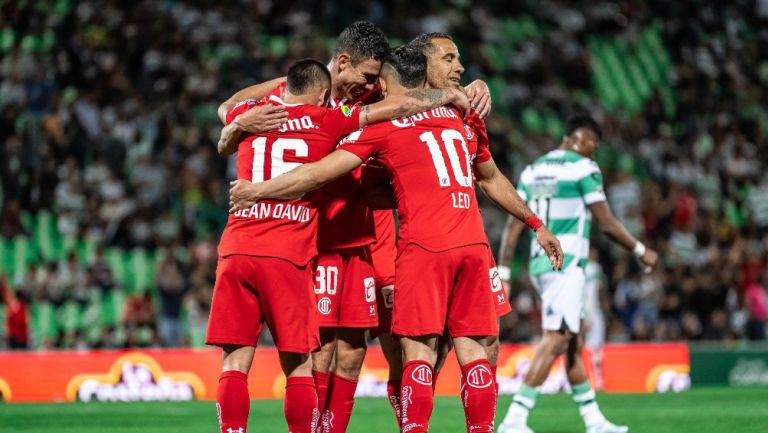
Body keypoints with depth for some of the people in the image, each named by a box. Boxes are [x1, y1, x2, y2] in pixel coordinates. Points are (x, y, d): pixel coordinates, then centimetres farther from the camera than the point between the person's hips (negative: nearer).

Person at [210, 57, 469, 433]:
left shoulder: (247, 115, 12)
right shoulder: (325, 123, 4)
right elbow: (399, 106, 7)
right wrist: (452, 95, 21)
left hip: (236, 250, 2)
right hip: (288, 258, -2)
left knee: (234, 363, 3)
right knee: (297, 366, 5)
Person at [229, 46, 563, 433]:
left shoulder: (383, 124, 3)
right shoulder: (459, 119, 20)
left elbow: (319, 174, 0)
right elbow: (493, 180, 31)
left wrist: (258, 190, 10)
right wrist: (536, 224, 43)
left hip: (425, 246, -5)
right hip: (473, 243, 5)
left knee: (419, 349, -6)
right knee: (472, 347, 6)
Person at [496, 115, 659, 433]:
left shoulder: (532, 171, 14)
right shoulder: (583, 168, -7)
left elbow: (514, 225, 10)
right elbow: (606, 224, -6)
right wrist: (640, 251, 6)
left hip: (539, 263, 9)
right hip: (566, 265, -9)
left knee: (574, 343, 14)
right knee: (555, 341, -12)